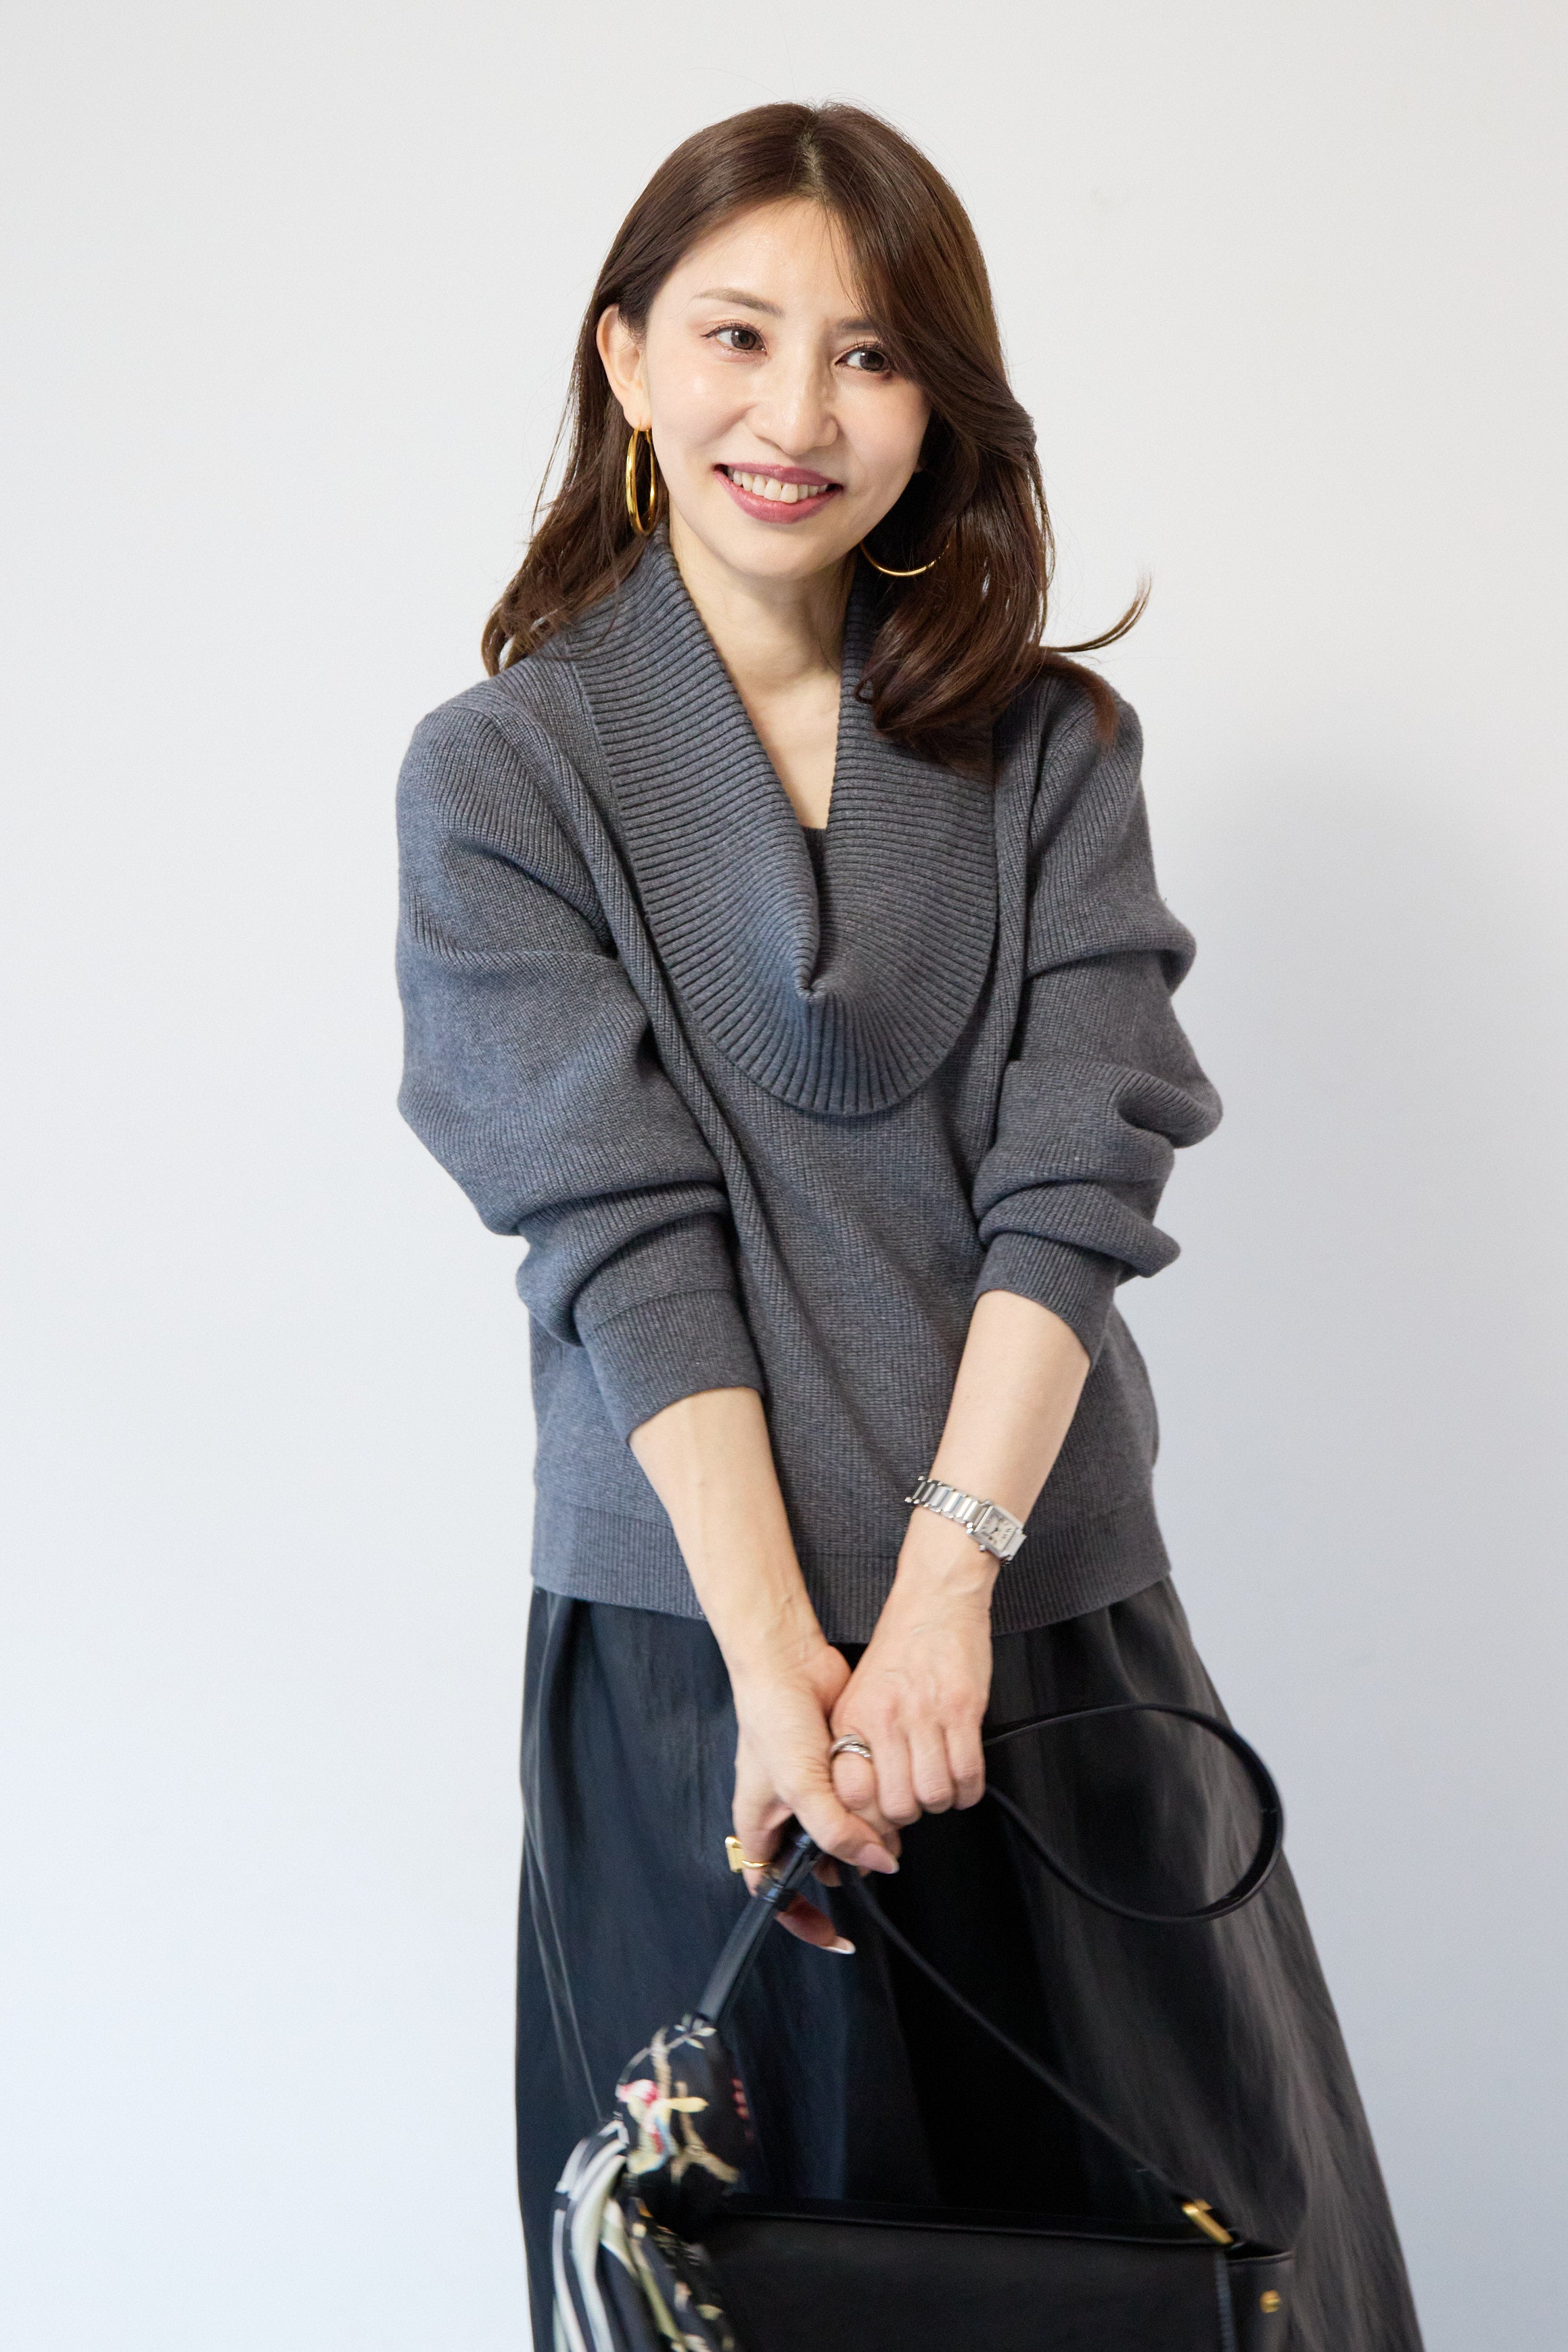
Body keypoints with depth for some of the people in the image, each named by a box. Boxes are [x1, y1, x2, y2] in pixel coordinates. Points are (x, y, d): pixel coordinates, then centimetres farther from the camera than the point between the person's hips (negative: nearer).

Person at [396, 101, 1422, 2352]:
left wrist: (943, 1579, -16)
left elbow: (1075, 1181, -4)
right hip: (690, 1621, -2)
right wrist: (777, 1655, -17)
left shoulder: (1051, 750, 6)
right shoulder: (501, 773, 0)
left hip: (1048, 1602, 2)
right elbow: (620, 1233, -9)